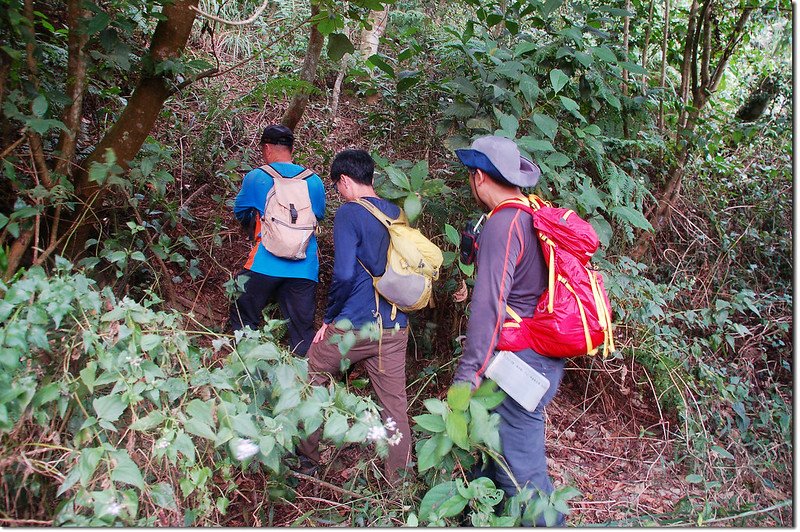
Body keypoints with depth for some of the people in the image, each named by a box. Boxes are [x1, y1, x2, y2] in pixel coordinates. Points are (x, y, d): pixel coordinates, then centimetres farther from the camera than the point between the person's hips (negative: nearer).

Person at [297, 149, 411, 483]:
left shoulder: (349, 213, -11)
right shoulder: (396, 214, 9)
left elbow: (344, 274, -19)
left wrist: (329, 318, -7)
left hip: (354, 326, -5)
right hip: (395, 328, 6)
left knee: (310, 380, 18)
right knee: (395, 402, 11)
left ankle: (306, 458, 29)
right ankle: (399, 479, 21)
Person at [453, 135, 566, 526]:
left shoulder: (502, 226, -17)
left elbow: (489, 308, -22)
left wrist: (467, 375, -19)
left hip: (522, 362, -10)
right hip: (546, 354, 10)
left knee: (521, 471, 0)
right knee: (493, 452, 22)